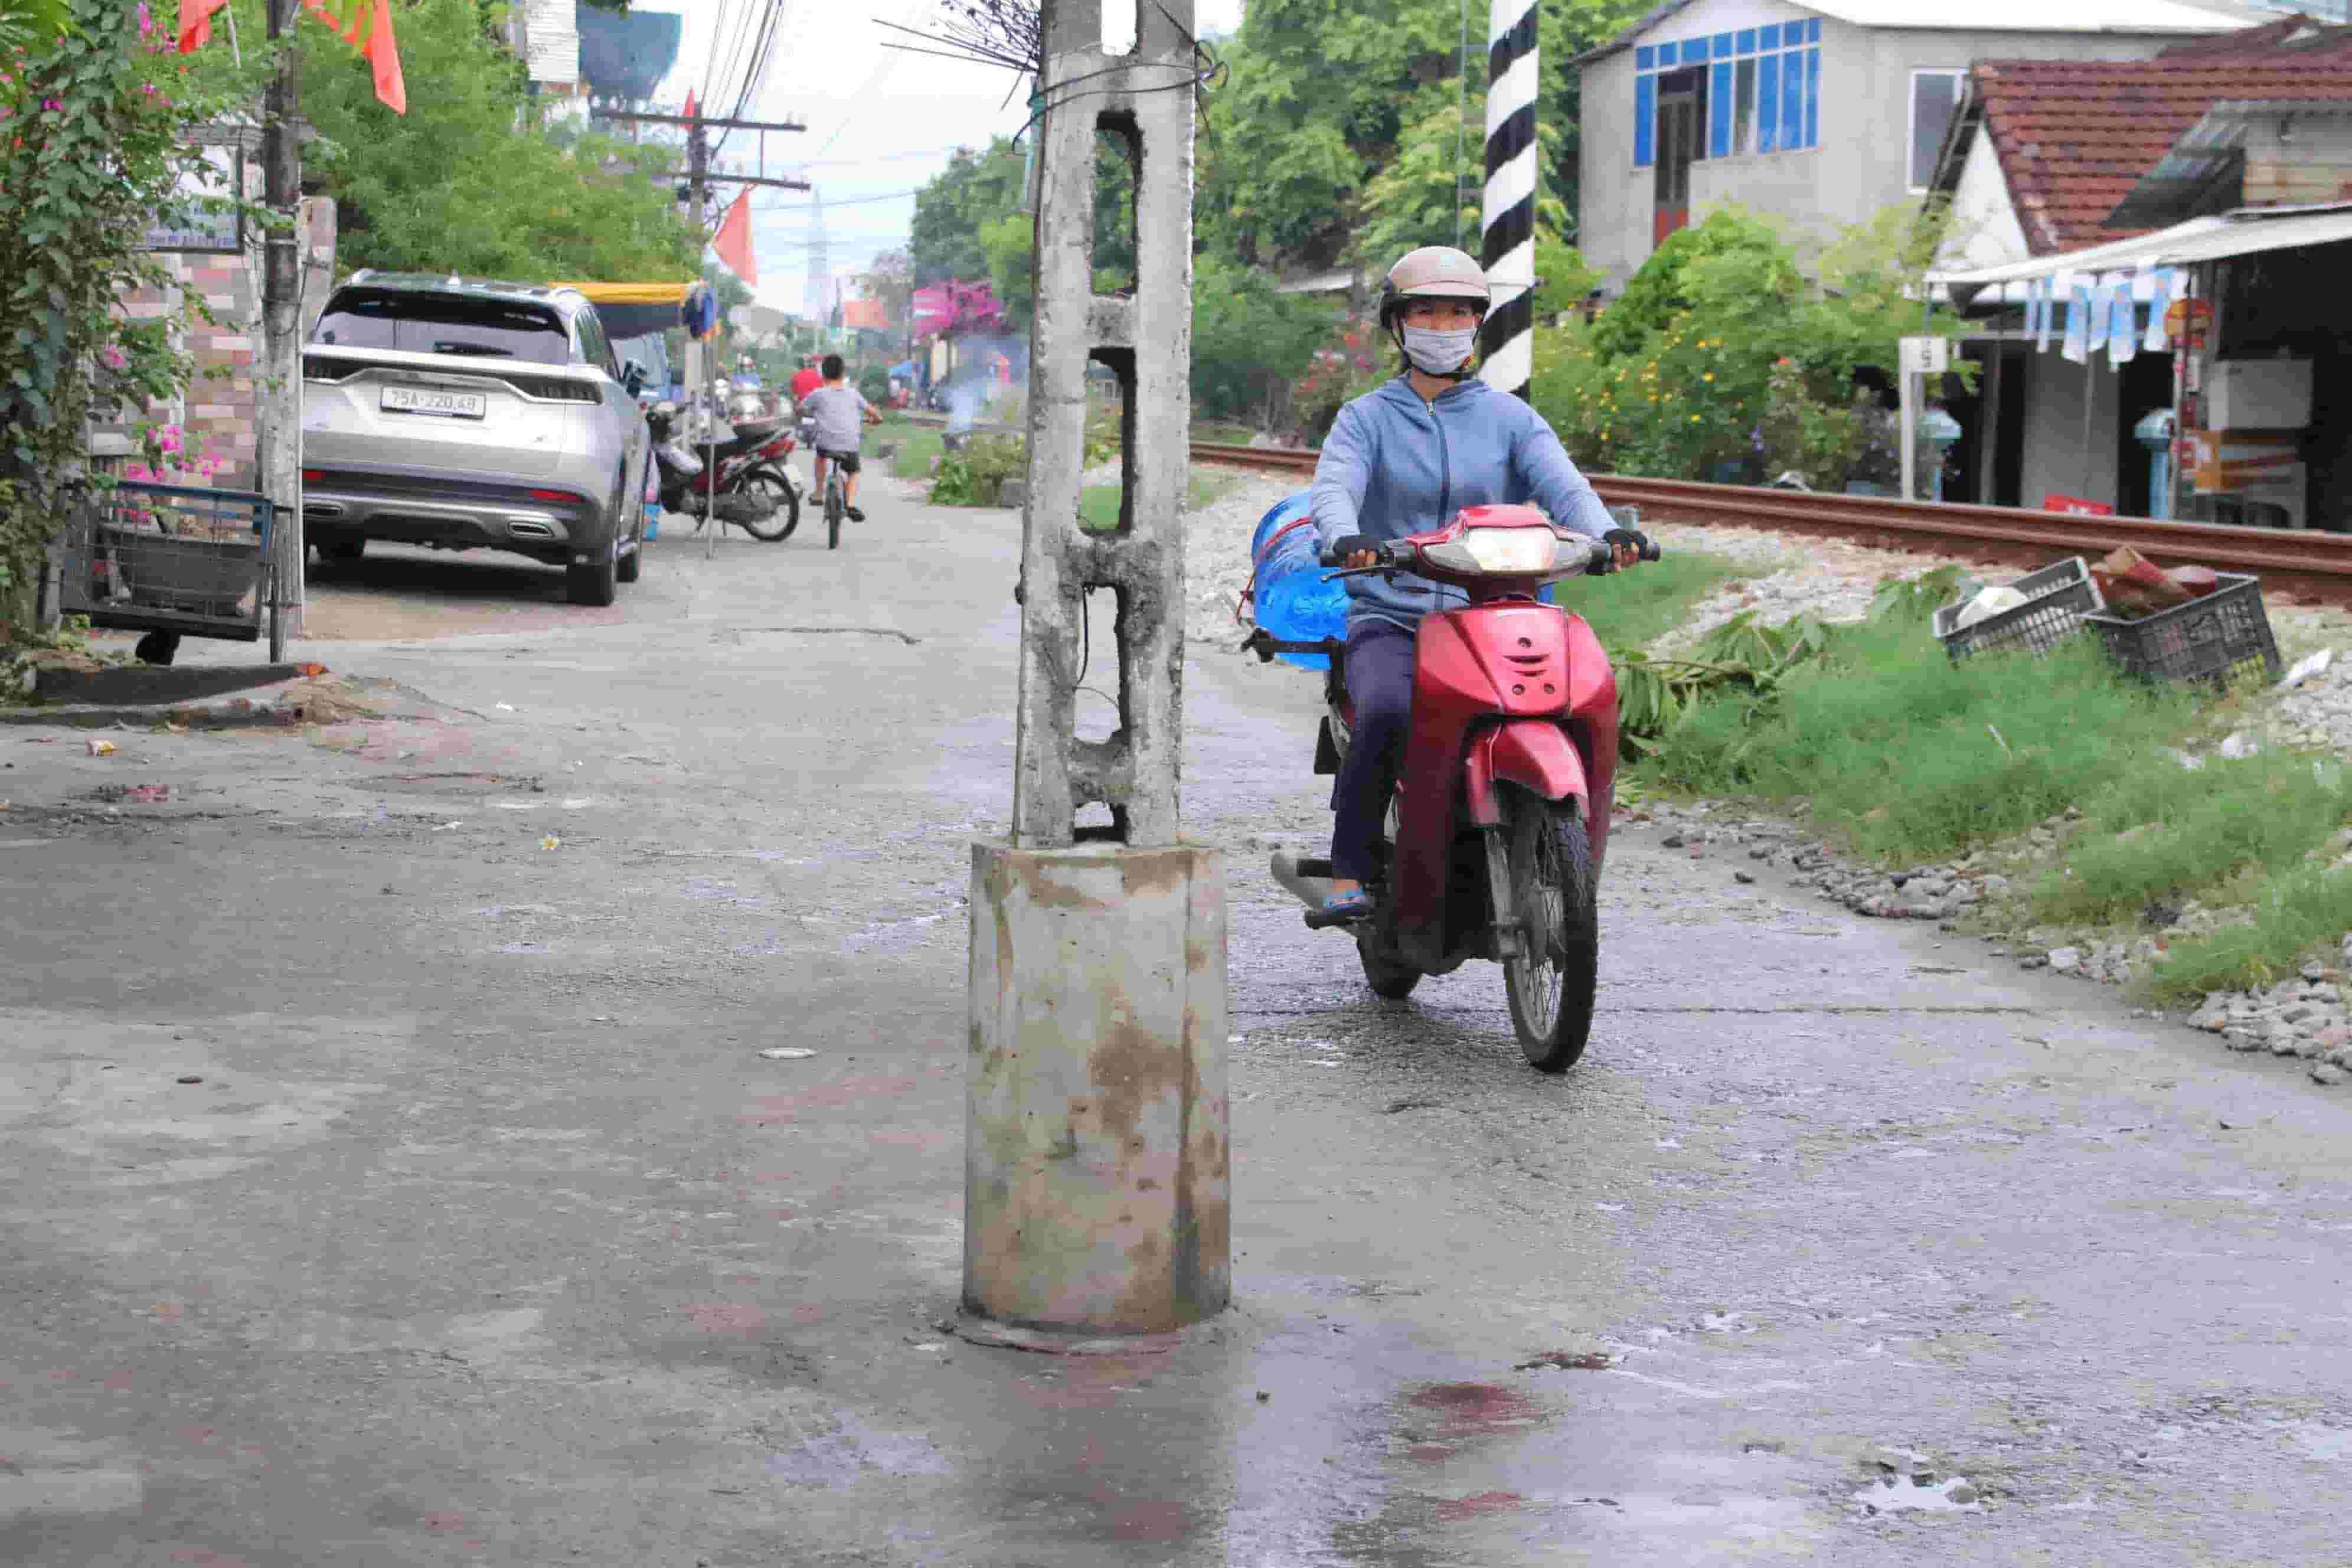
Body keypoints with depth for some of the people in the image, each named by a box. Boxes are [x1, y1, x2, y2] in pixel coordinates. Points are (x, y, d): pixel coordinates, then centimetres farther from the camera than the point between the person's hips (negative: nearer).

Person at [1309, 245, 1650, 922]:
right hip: (1388, 618, -2)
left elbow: (1561, 484, -4)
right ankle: (1349, 873, -25)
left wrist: (1607, 533, -26)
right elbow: (1333, 487, -10)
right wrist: (1346, 537, -35)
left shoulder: (1509, 417, 13)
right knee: (1387, 712, -34)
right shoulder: (1366, 419, 9)